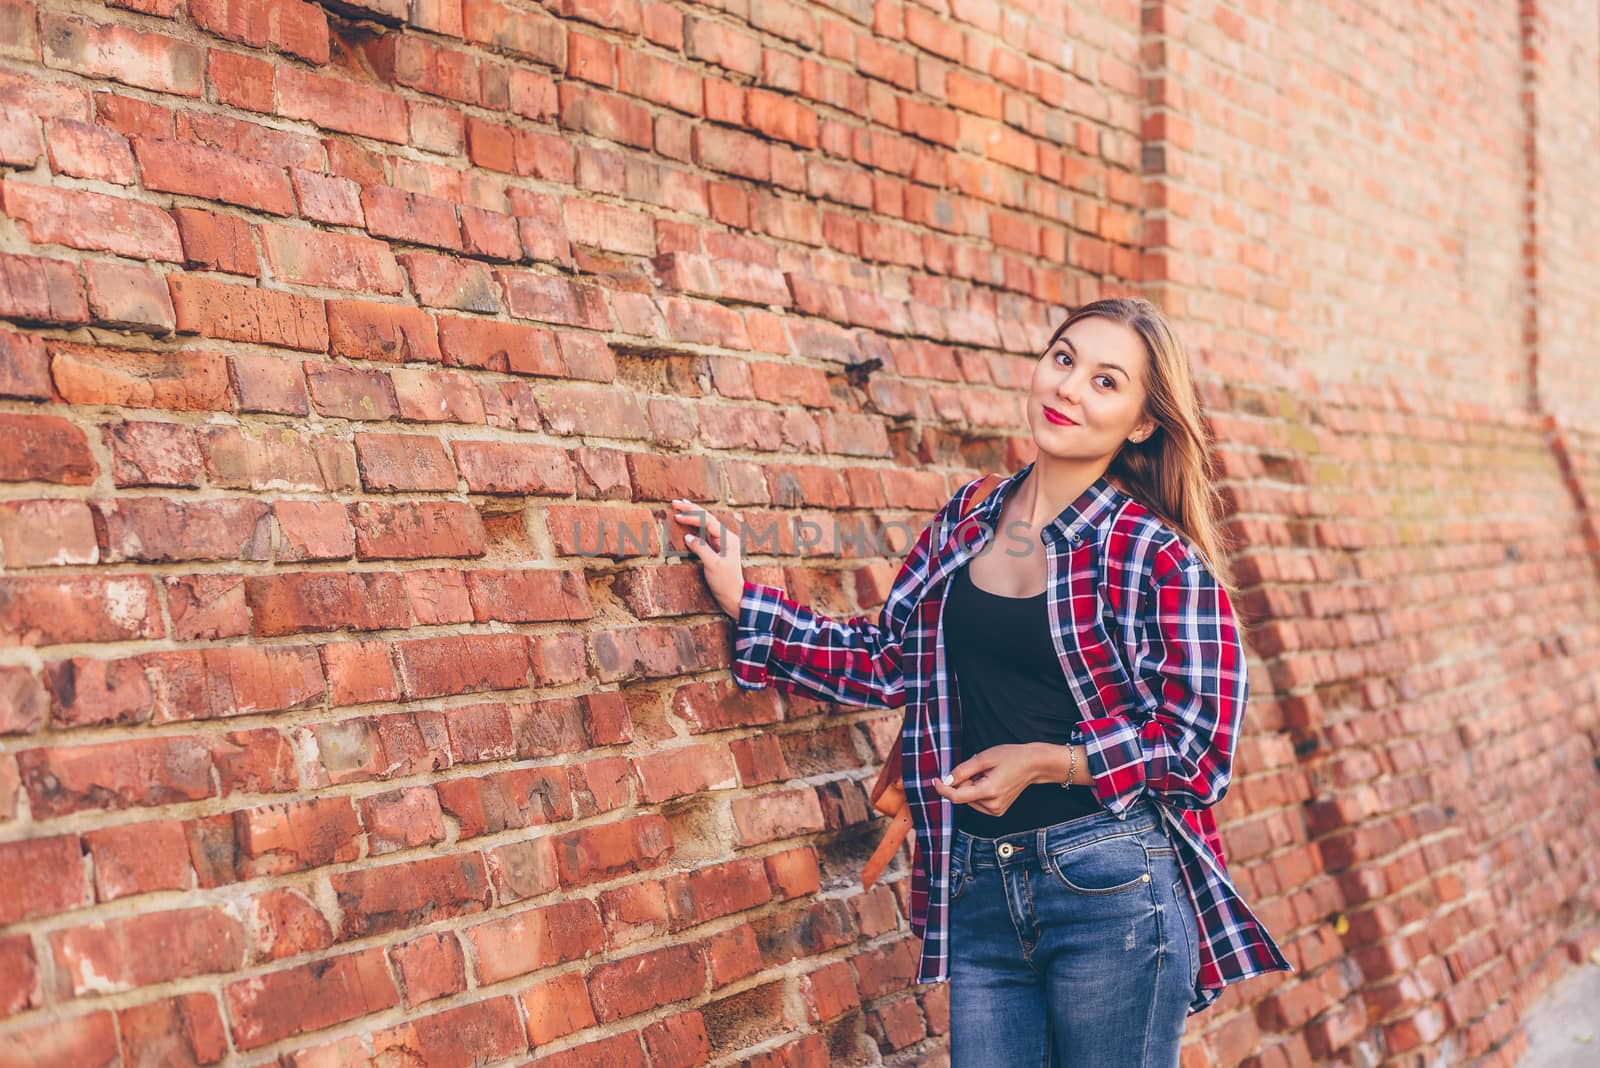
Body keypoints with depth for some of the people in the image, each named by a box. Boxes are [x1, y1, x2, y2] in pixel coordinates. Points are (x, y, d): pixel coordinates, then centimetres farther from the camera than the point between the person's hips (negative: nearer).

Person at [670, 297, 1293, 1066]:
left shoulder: (1159, 560, -9)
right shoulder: (966, 522, 8)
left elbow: (1199, 743, -9)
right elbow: (891, 662, 11)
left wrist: (1043, 763, -14)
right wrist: (743, 602, 7)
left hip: (1111, 889, -4)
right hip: (981, 893, 5)